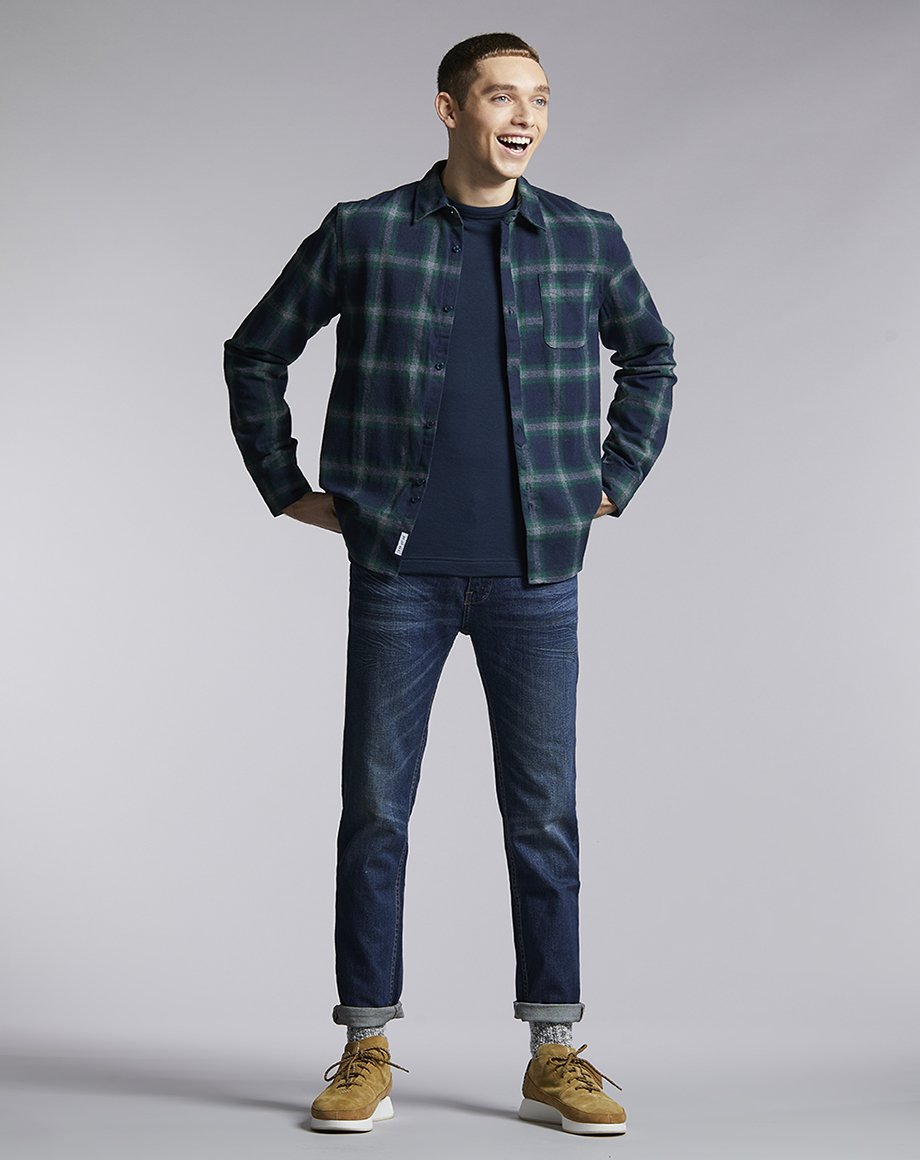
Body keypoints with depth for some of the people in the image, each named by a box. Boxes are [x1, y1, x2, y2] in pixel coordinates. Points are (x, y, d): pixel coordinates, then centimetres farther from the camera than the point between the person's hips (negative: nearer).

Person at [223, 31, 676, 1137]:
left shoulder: (587, 240, 5)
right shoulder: (362, 235, 1)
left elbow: (650, 357, 22)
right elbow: (255, 352, 11)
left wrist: (614, 482, 13)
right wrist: (287, 487, 6)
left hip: (536, 574, 1)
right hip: (400, 570, -1)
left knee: (544, 811, 5)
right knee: (374, 809, 3)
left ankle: (554, 1056, 15)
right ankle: (367, 1053, 15)